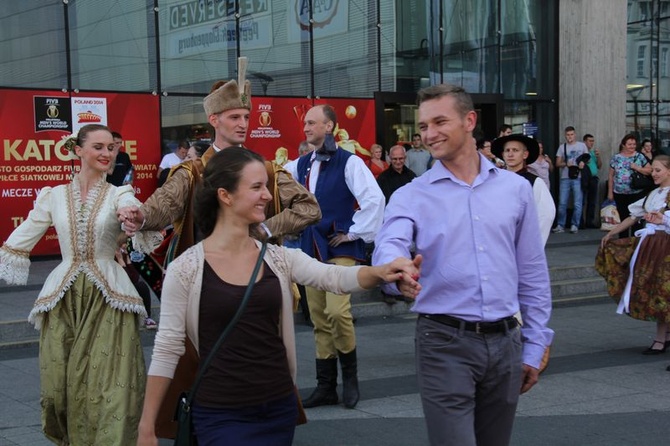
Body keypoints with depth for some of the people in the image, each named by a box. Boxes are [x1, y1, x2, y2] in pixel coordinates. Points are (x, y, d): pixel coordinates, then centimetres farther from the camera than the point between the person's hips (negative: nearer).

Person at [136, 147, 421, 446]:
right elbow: (166, 350, -4)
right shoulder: (185, 269, -8)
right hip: (221, 416, -4)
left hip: (280, 408, 4)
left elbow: (335, 277, -10)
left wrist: (381, 271, -30)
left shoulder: (278, 258, 4)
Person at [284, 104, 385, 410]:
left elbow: (374, 199, -18)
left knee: (337, 311, -20)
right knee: (319, 319, 8)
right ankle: (326, 387, 16)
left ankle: (349, 376, 2)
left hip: (340, 250, -7)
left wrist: (355, 233, -14)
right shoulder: (302, 164, 11)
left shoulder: (349, 163, -9)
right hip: (312, 249, 7)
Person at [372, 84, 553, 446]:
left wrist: (533, 347, 9)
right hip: (444, 342, -3)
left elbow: (533, 274, 10)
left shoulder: (515, 188, 6)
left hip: (504, 341, 3)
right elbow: (388, 248, -22)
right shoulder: (410, 196, -2)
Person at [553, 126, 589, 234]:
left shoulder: (582, 145, 8)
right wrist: (566, 164, -11)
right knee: (562, 203, -1)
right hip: (565, 178, 1)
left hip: (578, 178, -1)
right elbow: (558, 163, 9)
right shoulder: (562, 147, 10)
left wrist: (583, 163, -10)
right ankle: (561, 225, 5)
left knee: (577, 203, -3)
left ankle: (575, 225, 4)